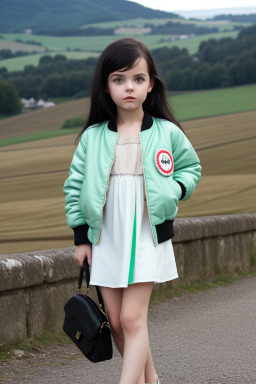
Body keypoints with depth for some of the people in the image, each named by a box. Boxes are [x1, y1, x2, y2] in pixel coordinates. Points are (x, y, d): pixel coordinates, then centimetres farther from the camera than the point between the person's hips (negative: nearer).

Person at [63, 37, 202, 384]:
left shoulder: (167, 133, -2)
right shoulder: (92, 137, 1)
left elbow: (191, 167, 14)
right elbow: (75, 185, 9)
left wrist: (174, 192, -6)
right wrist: (81, 237, 7)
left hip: (148, 238, -3)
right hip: (105, 239, 3)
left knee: (132, 318, -12)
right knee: (117, 321, 7)